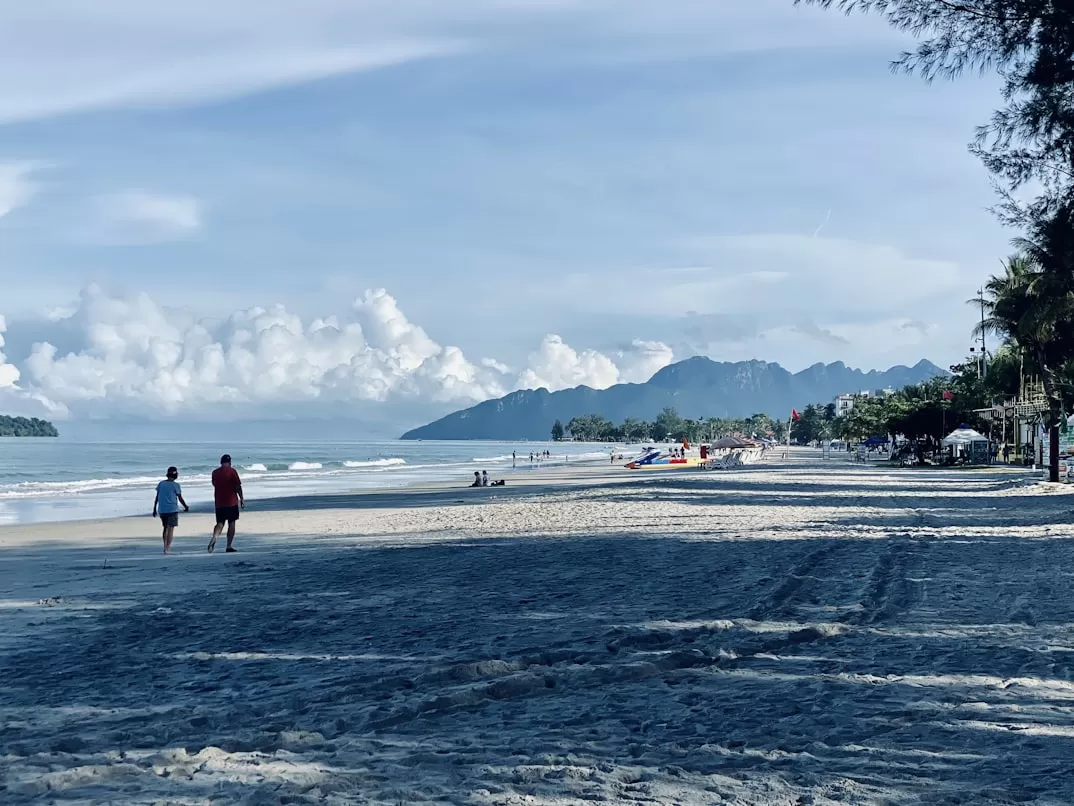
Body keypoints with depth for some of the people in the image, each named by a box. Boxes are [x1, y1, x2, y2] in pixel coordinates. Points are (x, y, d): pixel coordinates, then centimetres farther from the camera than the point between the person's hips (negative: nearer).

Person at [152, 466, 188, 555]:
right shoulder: (175, 485, -7)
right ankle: (167, 548, -7)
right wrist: (186, 507, 12)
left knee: (165, 527, 18)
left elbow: (157, 497, 7)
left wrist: (154, 509, 13)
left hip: (162, 510, 5)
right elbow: (180, 498, -2)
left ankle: (165, 546, 20)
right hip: (172, 509, -5)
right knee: (171, 528, -1)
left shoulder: (161, 484, 5)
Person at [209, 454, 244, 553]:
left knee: (220, 523, 8)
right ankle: (229, 546, 5)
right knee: (231, 523, 5)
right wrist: (242, 499, -3)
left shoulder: (215, 472, 7)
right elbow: (238, 486, -9)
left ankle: (214, 538, -21)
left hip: (219, 503, 4)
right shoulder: (232, 471, -7)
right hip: (232, 502, -4)